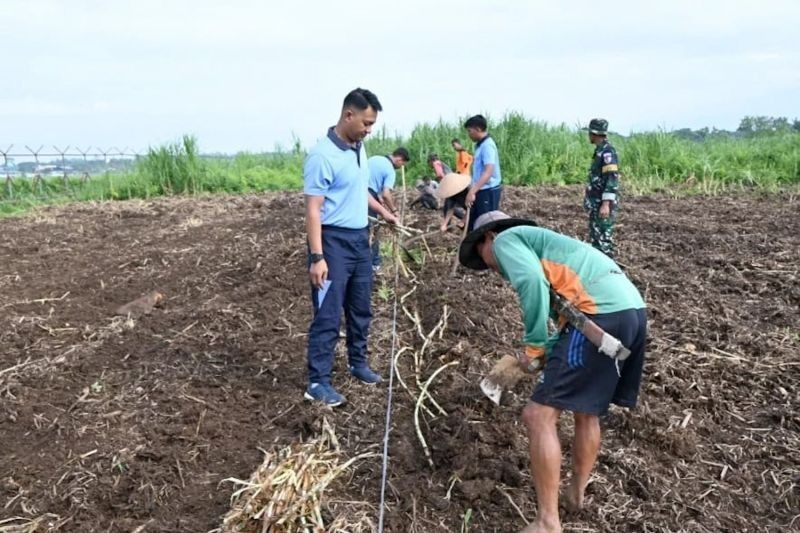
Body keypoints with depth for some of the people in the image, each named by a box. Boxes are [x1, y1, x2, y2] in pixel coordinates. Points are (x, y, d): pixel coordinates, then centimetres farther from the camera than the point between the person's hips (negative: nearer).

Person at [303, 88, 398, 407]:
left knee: (361, 309, 18)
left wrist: (383, 212, 26)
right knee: (328, 314, -4)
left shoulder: (359, 148, 7)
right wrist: (317, 257, -25)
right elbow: (313, 209, -21)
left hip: (360, 238, 8)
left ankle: (358, 363, 34)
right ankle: (317, 382, 5)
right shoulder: (323, 156, -19)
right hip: (334, 241, -8)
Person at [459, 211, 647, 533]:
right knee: (586, 411, 25)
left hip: (603, 313, -10)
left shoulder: (506, 239, 9)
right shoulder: (538, 243, 35)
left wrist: (533, 345, -5)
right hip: (632, 309, 10)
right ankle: (577, 493, 39)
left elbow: (532, 281, -13)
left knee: (539, 416, -3)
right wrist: (546, 351, 25)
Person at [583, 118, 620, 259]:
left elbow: (612, 179, -22)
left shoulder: (608, 152, -16)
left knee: (603, 237, -7)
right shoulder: (599, 150, 14)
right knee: (595, 236, 14)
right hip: (596, 202, 10)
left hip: (603, 203, -10)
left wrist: (606, 204, -26)